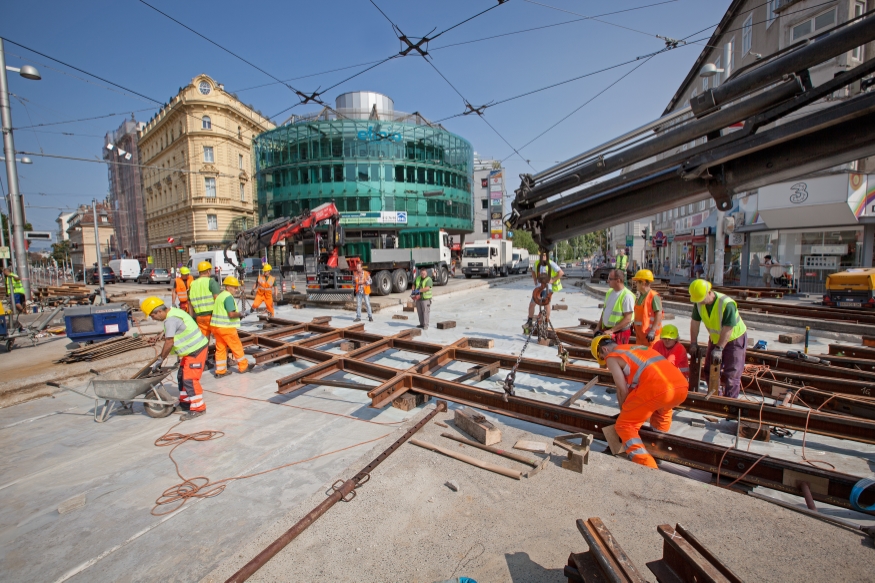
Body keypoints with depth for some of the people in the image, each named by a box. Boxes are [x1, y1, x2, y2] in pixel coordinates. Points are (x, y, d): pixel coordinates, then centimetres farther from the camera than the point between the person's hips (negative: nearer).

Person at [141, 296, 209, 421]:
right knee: (182, 377, 19)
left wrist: (160, 359, -10)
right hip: (191, 350, 11)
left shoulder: (171, 320, -21)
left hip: (196, 351, -11)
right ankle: (185, 402, 33)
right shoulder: (173, 312, 10)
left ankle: (198, 408, 0)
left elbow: (169, 343, -21)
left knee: (189, 379, -8)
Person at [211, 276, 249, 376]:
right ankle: (243, 367, 16)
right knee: (237, 347, 5)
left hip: (216, 326, 9)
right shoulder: (228, 297, -16)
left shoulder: (220, 296, 13)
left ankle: (220, 370, 16)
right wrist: (239, 314, -6)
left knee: (220, 349, 12)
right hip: (226, 327, -9)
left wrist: (236, 314, 14)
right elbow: (231, 314, -24)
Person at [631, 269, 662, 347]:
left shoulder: (654, 297, -15)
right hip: (639, 332, 8)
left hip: (649, 333, -8)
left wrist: (653, 331, -22)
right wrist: (634, 327, 20)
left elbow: (659, 314, -18)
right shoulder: (639, 296, 10)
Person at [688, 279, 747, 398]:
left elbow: (727, 329, -30)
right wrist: (693, 343, -4)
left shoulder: (727, 304, -33)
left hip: (734, 339, -6)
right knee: (710, 370, 11)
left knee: (731, 374, -4)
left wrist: (719, 349, -28)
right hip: (715, 338, 6)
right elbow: (695, 323, -6)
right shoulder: (699, 303, -15)